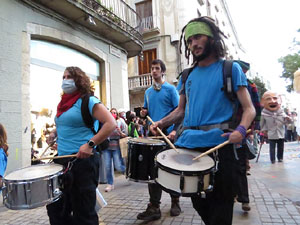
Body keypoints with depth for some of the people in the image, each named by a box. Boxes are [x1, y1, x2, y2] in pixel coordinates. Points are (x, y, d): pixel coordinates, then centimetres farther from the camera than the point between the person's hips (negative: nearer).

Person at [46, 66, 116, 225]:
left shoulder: (87, 100, -10)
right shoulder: (64, 102, 14)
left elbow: (111, 124, -20)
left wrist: (90, 144, -26)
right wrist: (55, 132, 11)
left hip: (82, 161, -8)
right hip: (61, 160, 8)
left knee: (83, 212, 5)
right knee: (55, 208, 20)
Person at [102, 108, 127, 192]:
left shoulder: (120, 123, 5)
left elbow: (125, 136, 3)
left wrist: (120, 132, -16)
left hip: (116, 147, -2)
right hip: (106, 147, 2)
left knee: (118, 167, -4)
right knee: (107, 166, 0)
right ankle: (110, 184, 15)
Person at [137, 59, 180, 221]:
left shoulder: (170, 89, 0)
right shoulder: (148, 91, 15)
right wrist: (144, 113, -1)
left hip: (168, 134, -4)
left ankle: (175, 202, 25)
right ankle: (154, 207, 11)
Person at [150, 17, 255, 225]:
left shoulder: (230, 68, 1)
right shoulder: (187, 76, 14)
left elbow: (249, 109, -4)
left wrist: (241, 130, -24)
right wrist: (162, 123, 0)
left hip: (219, 144, -4)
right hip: (188, 144, 5)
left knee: (220, 203, 6)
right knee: (199, 202, 18)